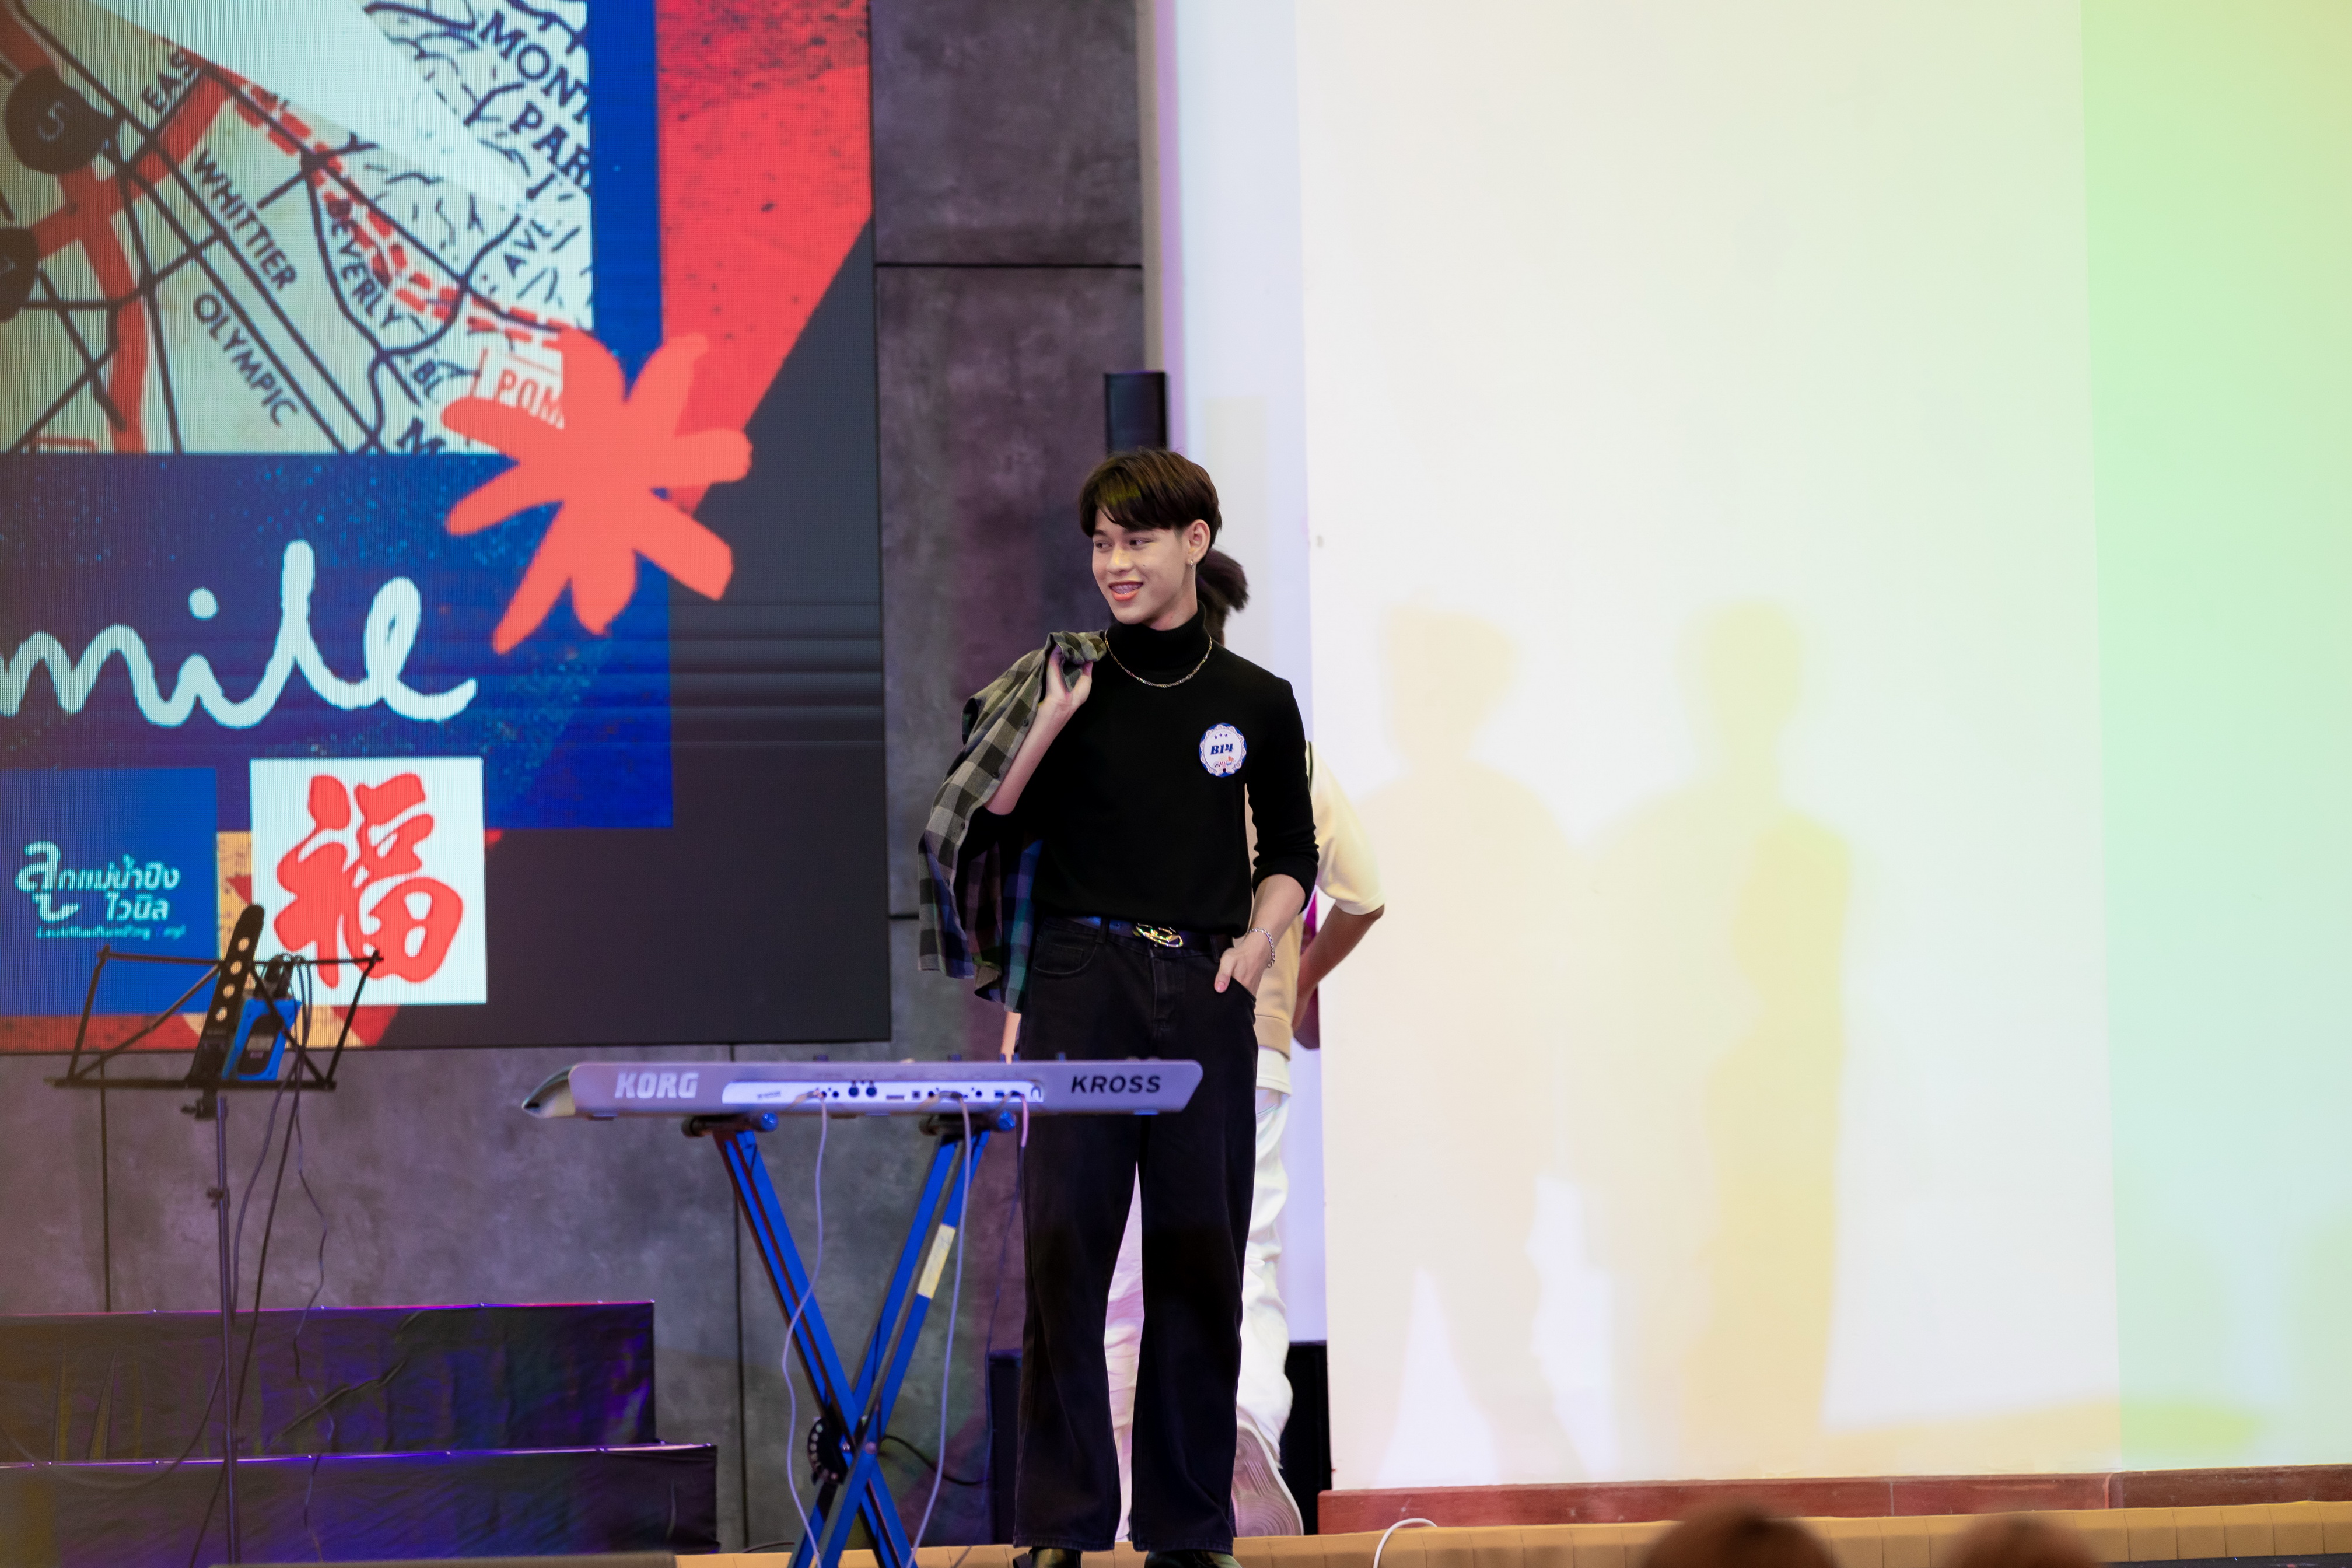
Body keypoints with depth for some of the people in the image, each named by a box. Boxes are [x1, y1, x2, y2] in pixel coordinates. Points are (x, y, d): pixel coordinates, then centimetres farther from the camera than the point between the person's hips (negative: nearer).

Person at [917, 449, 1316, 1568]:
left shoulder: (1255, 703, 9)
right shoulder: (1064, 682, 4)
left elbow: (1290, 855, 18)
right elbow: (983, 824, 0)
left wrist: (1255, 948, 1)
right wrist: (1049, 725, -12)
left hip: (1205, 994, 2)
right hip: (1081, 980, -2)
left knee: (1200, 1252, 2)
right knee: (1065, 1239, -6)